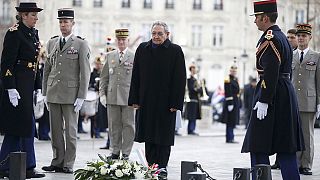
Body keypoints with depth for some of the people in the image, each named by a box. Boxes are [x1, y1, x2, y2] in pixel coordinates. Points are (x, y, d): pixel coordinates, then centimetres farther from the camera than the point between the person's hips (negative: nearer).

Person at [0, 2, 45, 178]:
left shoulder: (33, 33, 15)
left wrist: (38, 88, 16)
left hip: (28, 85, 9)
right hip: (17, 86, -9)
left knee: (15, 128, 10)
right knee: (27, 125, -6)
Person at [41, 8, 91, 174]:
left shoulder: (81, 44, -1)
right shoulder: (52, 43, 12)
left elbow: (85, 72, -4)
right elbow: (47, 69, 15)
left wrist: (81, 96, -9)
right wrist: (45, 93, 10)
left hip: (71, 93, -4)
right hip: (53, 92, 4)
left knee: (70, 130, 0)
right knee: (55, 130, 6)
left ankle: (68, 164, 5)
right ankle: (57, 162, 13)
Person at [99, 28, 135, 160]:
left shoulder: (134, 57, 3)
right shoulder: (109, 56, 12)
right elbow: (104, 77, 14)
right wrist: (102, 93, 6)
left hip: (128, 97, -2)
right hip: (112, 97, 3)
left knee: (128, 125, 0)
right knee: (114, 125, 5)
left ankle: (126, 153, 6)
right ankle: (115, 151, 13)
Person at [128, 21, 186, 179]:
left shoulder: (175, 51, -2)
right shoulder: (142, 49, 8)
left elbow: (180, 79, -5)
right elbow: (136, 76, 9)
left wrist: (175, 103, -12)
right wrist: (134, 100, 3)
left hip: (166, 102, -3)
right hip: (146, 102, 4)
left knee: (164, 136, -1)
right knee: (148, 136, 6)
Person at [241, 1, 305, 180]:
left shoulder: (270, 39, -13)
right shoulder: (282, 37, 17)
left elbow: (271, 73, -21)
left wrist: (263, 101, -22)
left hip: (272, 95, -10)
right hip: (287, 95, 10)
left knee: (259, 147, -5)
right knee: (286, 147, 9)